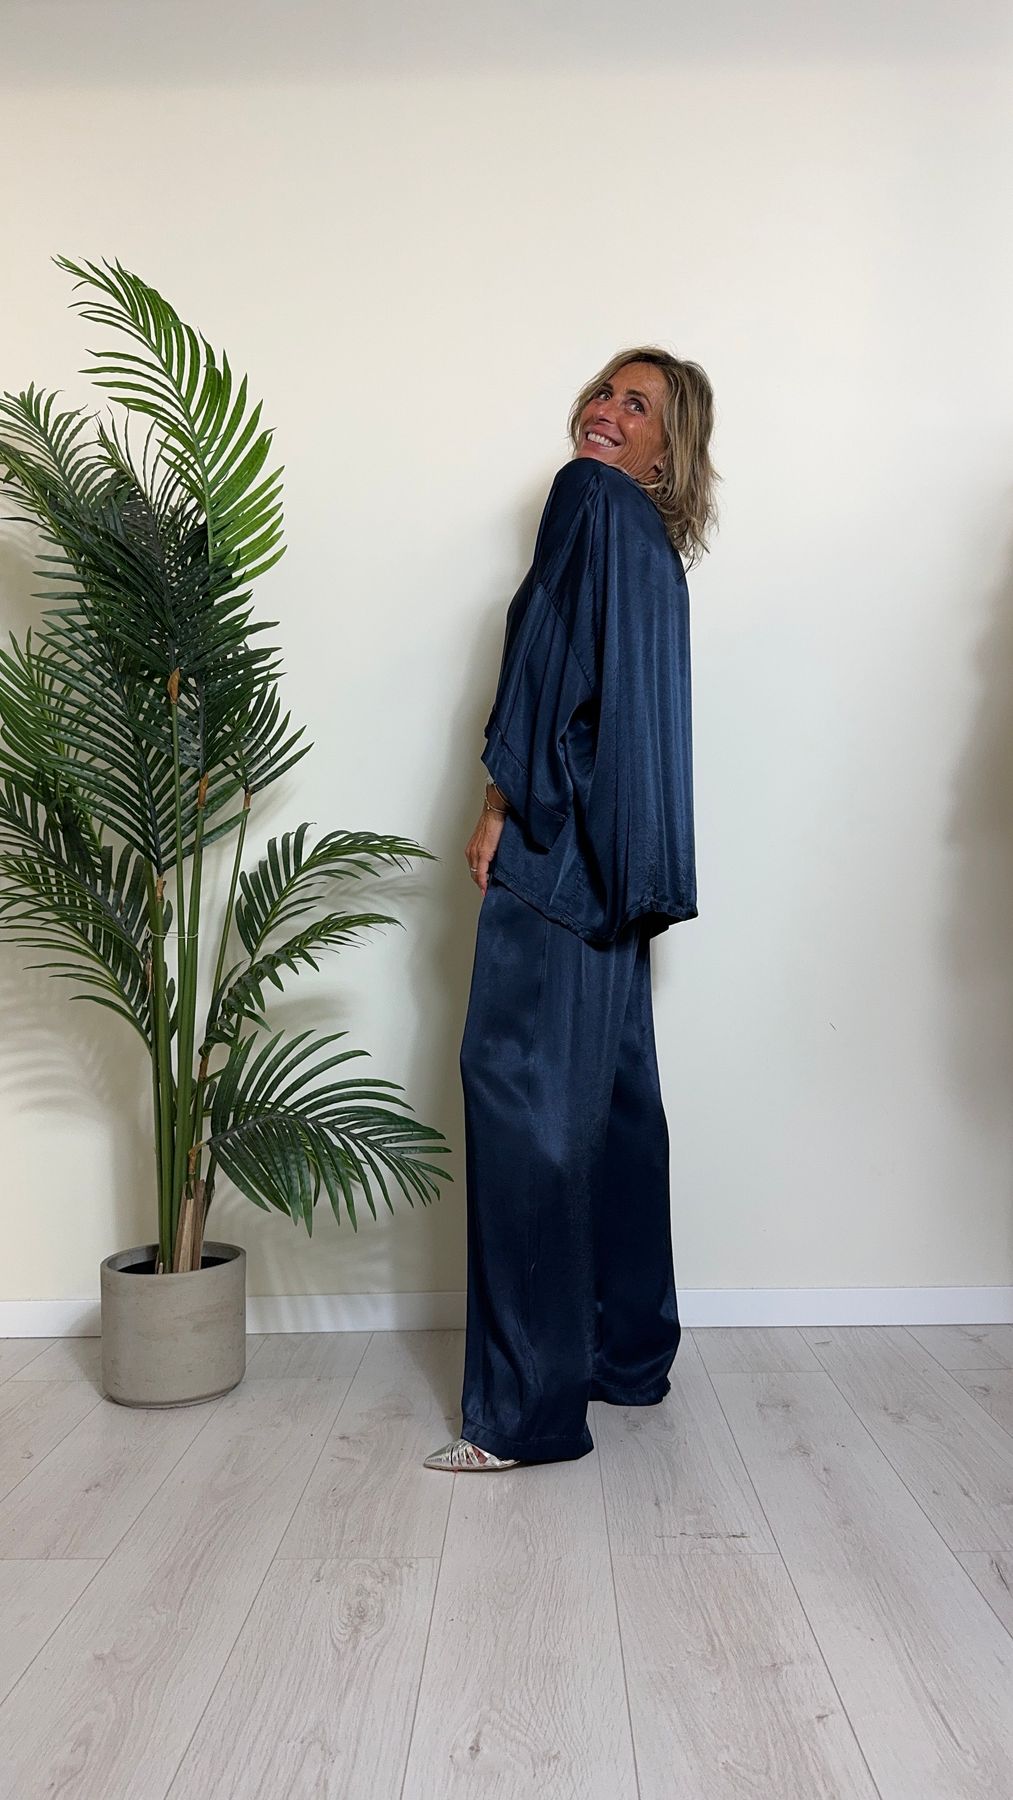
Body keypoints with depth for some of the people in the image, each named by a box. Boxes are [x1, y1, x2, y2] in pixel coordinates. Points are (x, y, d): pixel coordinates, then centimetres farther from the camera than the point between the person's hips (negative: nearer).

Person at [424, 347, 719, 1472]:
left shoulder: (593, 499, -4)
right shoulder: (647, 539, 22)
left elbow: (556, 663, -15)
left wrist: (503, 807, -11)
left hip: (558, 844, -10)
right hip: (610, 861, 10)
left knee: (523, 1086, -10)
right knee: (610, 1088, 12)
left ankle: (528, 1406, -4)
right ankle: (626, 1347, 24)